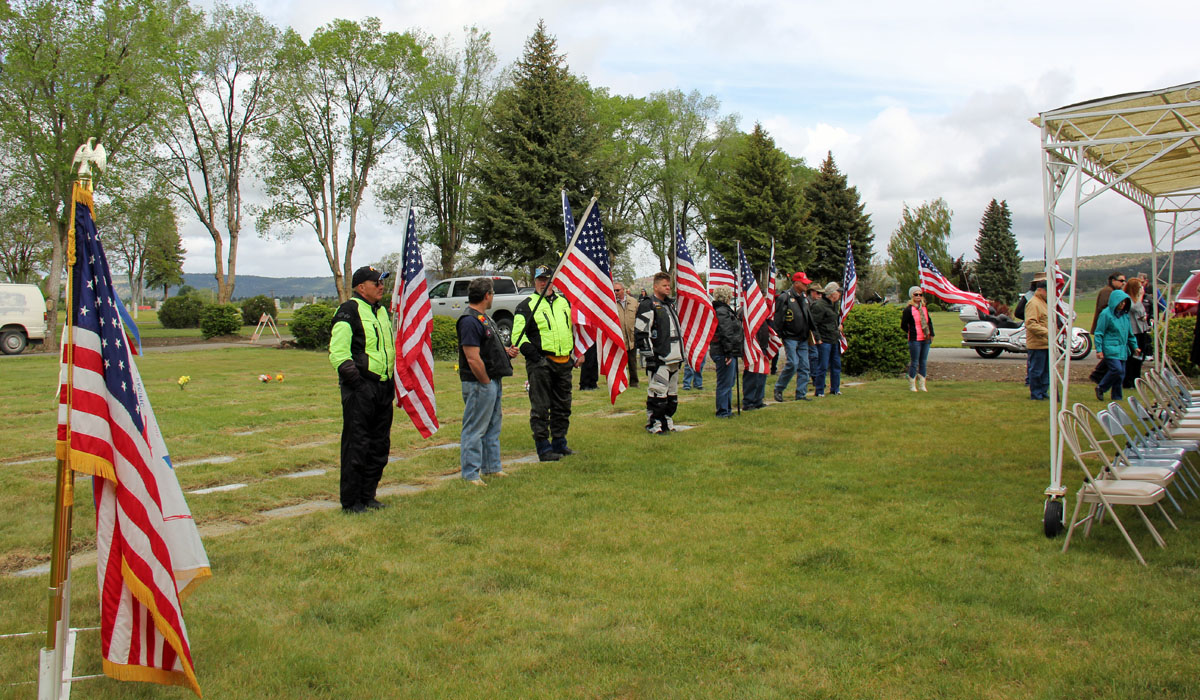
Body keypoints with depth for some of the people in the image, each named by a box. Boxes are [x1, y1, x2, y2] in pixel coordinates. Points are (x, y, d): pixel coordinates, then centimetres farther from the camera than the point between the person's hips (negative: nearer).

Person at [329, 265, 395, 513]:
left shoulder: (382, 311, 18)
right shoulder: (349, 312, -9)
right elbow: (338, 353, -15)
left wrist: (391, 382, 18)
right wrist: (356, 381, -19)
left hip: (383, 388, 8)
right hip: (359, 390, -8)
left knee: (379, 446, 12)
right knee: (356, 446, -3)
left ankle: (368, 496, 23)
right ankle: (350, 502, 6)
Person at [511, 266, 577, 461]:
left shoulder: (564, 302, 16)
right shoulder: (526, 305, -2)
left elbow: (574, 327, 27)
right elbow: (518, 334, -8)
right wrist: (531, 353, -18)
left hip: (563, 363, 6)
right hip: (540, 363, -6)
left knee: (563, 406, 13)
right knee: (540, 408, -4)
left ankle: (559, 444, 24)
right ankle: (543, 449, 1)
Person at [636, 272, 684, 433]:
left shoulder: (671, 304, 20)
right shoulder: (648, 305, -7)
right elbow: (641, 332, -13)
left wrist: (681, 353, 22)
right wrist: (649, 355, -17)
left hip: (674, 359, 9)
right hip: (658, 359, -9)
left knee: (672, 393, 12)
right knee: (658, 392, -9)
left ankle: (667, 420, 22)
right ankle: (653, 423, 0)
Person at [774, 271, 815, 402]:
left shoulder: (804, 298, 14)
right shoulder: (785, 297, -9)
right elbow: (778, 319, -11)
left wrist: (811, 331, 20)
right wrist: (778, 337, -14)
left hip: (803, 339, 7)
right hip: (790, 338, -7)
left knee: (804, 367, 4)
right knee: (793, 364, -12)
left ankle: (801, 394, 11)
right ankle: (778, 389, 5)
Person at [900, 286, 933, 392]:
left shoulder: (925, 308, 11)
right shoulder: (908, 310, -8)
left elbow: (929, 321, 21)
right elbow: (903, 326, -4)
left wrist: (931, 334, 13)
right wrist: (912, 333, 0)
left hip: (926, 339, 6)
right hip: (915, 340, -6)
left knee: (923, 362, 11)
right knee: (914, 363, -3)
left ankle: (922, 385, 18)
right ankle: (912, 386, 7)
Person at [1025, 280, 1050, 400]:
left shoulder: (1043, 303, 19)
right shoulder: (1033, 303, -14)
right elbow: (1030, 324, -23)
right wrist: (1047, 333, -27)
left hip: (1045, 344, 10)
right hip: (1037, 344, -10)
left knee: (1046, 371, 14)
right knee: (1036, 371, -3)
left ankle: (1043, 392, 23)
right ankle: (1035, 394, 4)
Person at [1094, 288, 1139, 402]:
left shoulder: (1125, 314, 13)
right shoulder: (1106, 314, -9)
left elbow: (1130, 333, 23)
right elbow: (1099, 333, -9)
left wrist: (1134, 346, 21)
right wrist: (1099, 349, -13)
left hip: (1122, 349, 7)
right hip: (1110, 349, -7)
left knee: (1121, 374, 4)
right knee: (1117, 369, -18)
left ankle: (1117, 397, 13)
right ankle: (1100, 388, 1)